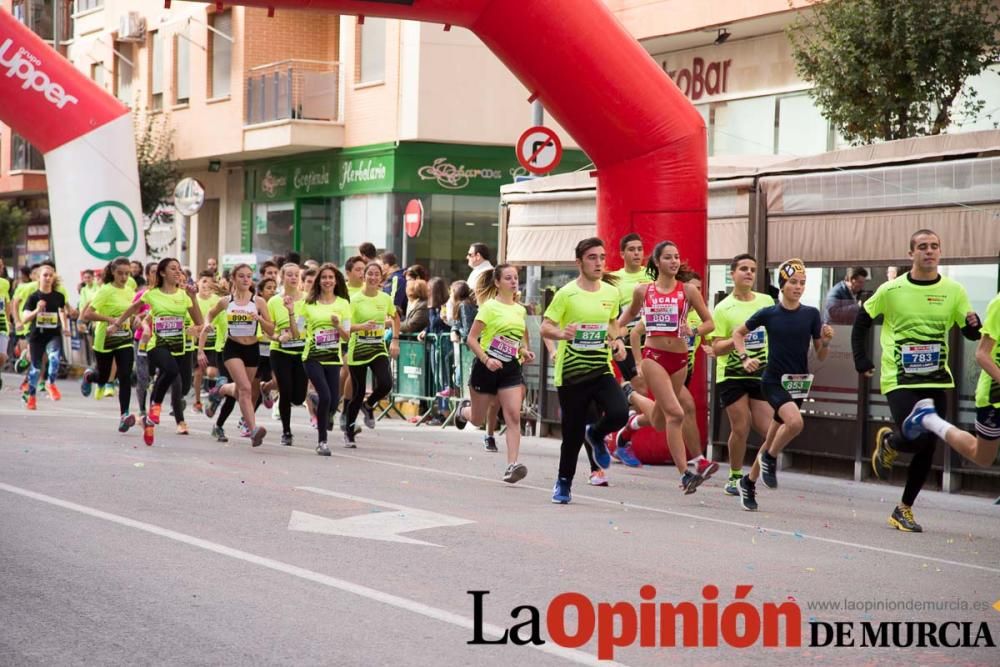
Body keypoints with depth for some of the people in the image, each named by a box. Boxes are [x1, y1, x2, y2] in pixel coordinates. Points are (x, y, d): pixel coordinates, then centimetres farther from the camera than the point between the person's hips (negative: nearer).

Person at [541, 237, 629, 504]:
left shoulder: (611, 292, 6)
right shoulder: (566, 293, -8)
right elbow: (545, 327, -9)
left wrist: (616, 339, 4)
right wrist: (561, 333, -30)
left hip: (602, 369, 3)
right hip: (571, 372, -3)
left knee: (619, 413, -21)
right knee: (573, 432, 2)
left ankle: (596, 435, 15)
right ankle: (563, 482, 26)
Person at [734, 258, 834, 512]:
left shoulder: (811, 314, 0)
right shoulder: (768, 314, -5)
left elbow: (821, 356, 5)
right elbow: (738, 333, 10)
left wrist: (826, 340, -14)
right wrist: (744, 358, -4)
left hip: (798, 382, 3)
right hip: (773, 380, -3)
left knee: (776, 437, 10)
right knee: (795, 422, -28)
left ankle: (749, 481, 28)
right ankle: (770, 458, -2)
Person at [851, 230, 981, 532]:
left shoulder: (954, 291, 0)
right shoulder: (892, 290, -6)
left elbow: (971, 333, 2)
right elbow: (862, 322, 6)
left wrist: (974, 324, -21)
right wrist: (861, 362, 1)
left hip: (937, 381, 3)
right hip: (900, 380, -3)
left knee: (927, 449, 3)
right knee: (914, 437, -19)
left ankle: (904, 509, 18)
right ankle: (888, 443, 18)